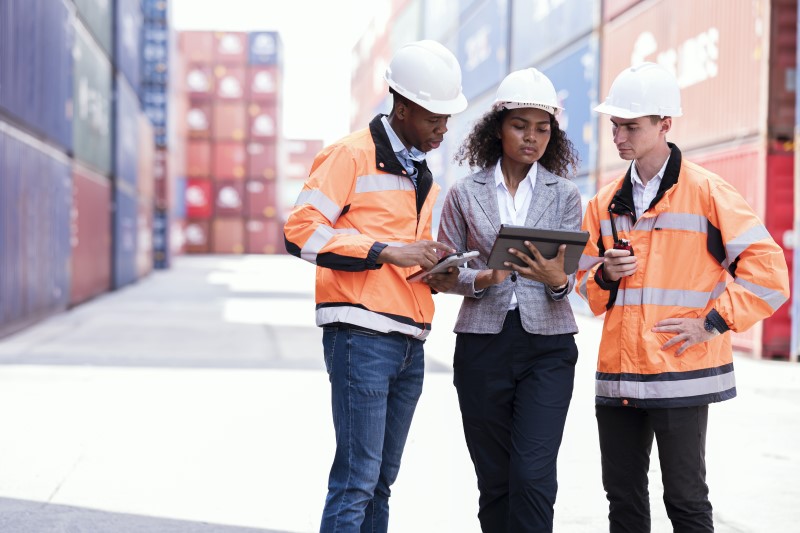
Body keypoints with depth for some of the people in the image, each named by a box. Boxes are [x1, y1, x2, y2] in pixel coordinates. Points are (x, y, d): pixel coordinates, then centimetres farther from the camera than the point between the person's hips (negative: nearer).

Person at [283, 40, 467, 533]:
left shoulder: (423, 177, 22)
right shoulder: (351, 155, -5)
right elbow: (301, 230, -13)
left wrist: (437, 275, 7)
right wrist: (387, 252, -18)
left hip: (410, 343, 8)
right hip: (363, 336, -8)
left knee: (381, 479, 10)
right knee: (356, 479, -10)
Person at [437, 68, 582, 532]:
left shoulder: (564, 195, 7)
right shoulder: (466, 193, 6)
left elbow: (568, 279, 2)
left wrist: (556, 279, -22)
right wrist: (482, 278, -15)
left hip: (547, 344, -1)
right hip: (483, 342, 1)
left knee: (533, 476, -11)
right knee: (494, 479, 6)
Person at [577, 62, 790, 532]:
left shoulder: (707, 191, -5)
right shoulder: (607, 202, 12)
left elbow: (767, 269, -8)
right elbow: (587, 283, 20)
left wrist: (713, 322, -12)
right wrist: (605, 275, -3)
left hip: (681, 375, -6)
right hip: (617, 375, 6)